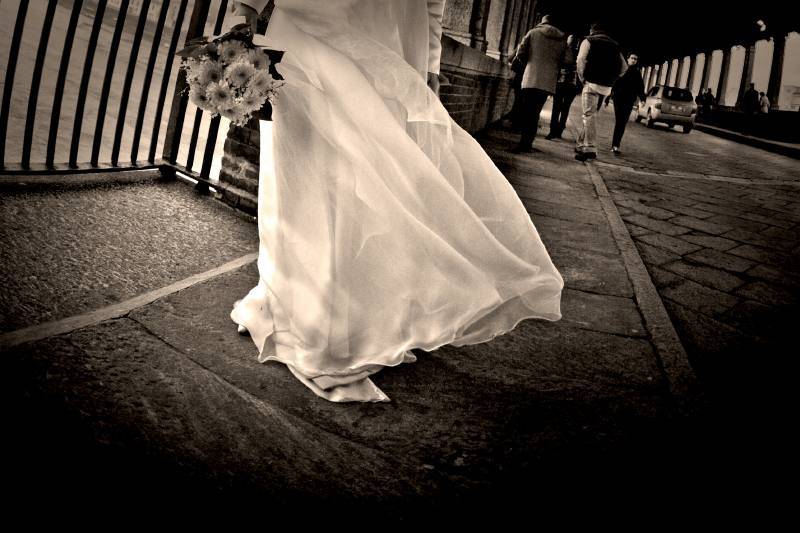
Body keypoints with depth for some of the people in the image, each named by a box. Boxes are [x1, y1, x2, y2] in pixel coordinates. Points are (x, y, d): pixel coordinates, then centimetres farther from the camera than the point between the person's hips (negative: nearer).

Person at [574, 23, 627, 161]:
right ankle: (581, 142, 23)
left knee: (589, 115, -7)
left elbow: (580, 61, -11)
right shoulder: (614, 45, 20)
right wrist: (611, 78, 13)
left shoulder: (588, 41, 4)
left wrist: (582, 78, -2)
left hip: (591, 83, -5)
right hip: (607, 87, 6)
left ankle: (590, 148, -16)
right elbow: (624, 67, 15)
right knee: (589, 114, 17)